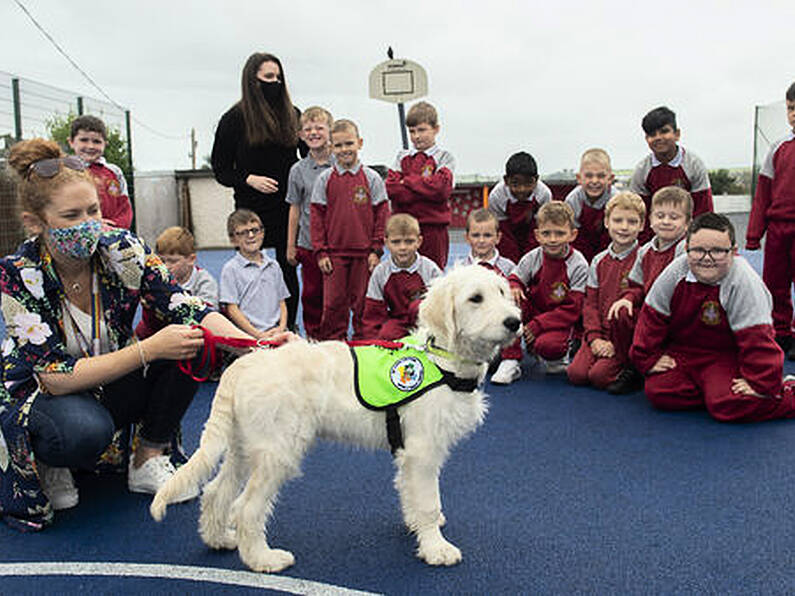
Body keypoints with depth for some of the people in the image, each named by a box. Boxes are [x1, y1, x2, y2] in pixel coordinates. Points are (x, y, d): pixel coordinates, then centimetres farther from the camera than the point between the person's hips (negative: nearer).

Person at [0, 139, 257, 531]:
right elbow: (58, 376, -28)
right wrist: (149, 348, -37)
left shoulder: (122, 250, -15)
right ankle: (49, 466, -1)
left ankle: (147, 462, -5)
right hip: (35, 398, -4)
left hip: (109, 387, 4)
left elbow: (187, 309, -20)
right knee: (86, 430, -39)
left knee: (189, 342, -20)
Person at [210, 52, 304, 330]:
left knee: (289, 267, 6)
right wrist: (249, 179, -14)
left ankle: (289, 328, 16)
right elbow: (220, 169, 2)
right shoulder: (235, 118, 1)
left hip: (289, 206, 3)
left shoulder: (291, 114, 10)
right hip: (252, 208, -2)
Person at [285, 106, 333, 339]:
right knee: (312, 293, 6)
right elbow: (295, 209, 7)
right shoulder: (298, 170, 3)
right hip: (310, 243, 1)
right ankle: (313, 335, 20)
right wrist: (290, 245, 7)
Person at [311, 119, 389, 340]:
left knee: (363, 301, 6)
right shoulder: (325, 179, 3)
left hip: (364, 252, 0)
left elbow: (381, 214, 2)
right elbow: (316, 217, 4)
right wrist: (321, 251, -2)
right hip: (334, 252, 1)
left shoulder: (372, 178, 1)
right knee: (334, 302, 3)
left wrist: (376, 249, -3)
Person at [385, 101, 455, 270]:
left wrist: (408, 181, -7)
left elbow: (441, 188, -14)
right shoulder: (402, 157, 13)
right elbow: (392, 189, -2)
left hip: (433, 226, -3)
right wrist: (426, 189, -10)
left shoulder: (443, 157, 3)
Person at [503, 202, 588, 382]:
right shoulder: (532, 258, -6)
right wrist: (513, 287, -26)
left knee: (548, 345, -36)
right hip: (533, 312, 4)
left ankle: (556, 358, 5)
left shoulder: (578, 265, -14)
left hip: (560, 321, -4)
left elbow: (572, 309, -15)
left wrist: (537, 325, -23)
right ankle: (510, 360, -18)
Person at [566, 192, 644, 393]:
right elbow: (591, 303, 6)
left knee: (599, 375, -21)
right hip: (600, 332, 5)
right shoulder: (599, 261, 8)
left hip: (626, 335, -5)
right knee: (576, 373, -11)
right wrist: (594, 337, -5)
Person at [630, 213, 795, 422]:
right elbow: (653, 317, -1)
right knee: (658, 391, -15)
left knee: (730, 405, -26)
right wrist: (649, 358, -1)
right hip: (683, 350, 5)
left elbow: (756, 336, -23)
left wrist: (760, 384, -23)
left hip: (728, 356, -4)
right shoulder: (674, 273, -12)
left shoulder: (744, 282, -24)